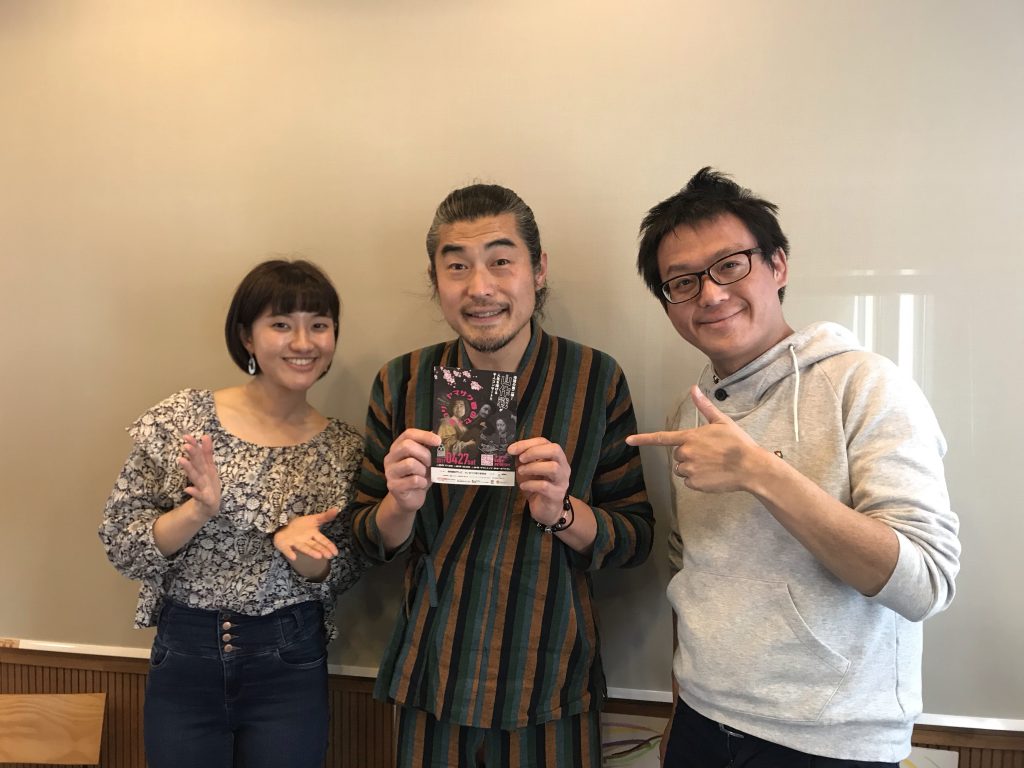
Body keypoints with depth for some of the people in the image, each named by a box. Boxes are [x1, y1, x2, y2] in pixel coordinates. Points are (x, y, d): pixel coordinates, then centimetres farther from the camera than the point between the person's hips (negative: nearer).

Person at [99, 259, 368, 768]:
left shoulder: (344, 447, -5)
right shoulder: (179, 419, -8)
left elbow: (340, 576, 0)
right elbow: (119, 543, -5)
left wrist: (293, 543, -20)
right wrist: (197, 511, -23)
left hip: (291, 667, 1)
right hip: (183, 654, 0)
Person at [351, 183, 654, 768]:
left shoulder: (596, 379, -12)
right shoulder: (402, 383, -6)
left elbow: (636, 540, -7)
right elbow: (373, 542, 1)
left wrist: (560, 512, -25)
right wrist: (401, 505, -20)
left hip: (551, 692, -1)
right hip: (434, 685, 2)